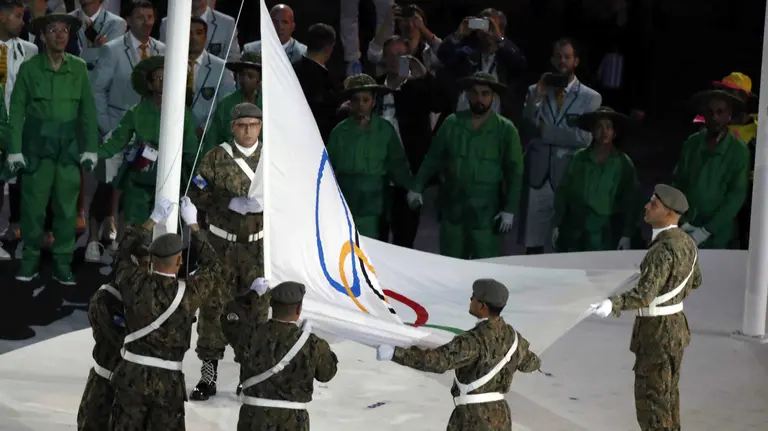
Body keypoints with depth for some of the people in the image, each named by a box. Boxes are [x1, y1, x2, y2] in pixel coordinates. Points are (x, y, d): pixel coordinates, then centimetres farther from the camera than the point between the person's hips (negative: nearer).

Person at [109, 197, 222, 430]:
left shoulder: (135, 284, -10)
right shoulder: (188, 292, -12)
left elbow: (125, 253, 12)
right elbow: (213, 268, 8)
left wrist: (153, 220, 19)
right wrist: (193, 225, 13)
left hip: (132, 375, 1)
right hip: (169, 381, -1)